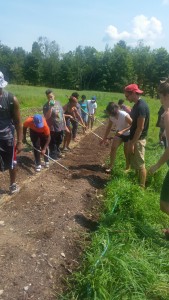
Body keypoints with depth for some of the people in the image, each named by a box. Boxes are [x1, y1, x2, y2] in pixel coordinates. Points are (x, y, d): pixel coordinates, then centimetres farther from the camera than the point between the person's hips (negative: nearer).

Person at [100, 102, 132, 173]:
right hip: (119, 133, 5)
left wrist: (122, 131, -38)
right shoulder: (111, 117, -13)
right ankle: (111, 166, 8)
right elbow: (109, 127, -1)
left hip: (128, 135, -5)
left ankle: (127, 168, 21)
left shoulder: (124, 115, -32)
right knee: (113, 148, -4)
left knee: (127, 152, 2)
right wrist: (105, 138, 0)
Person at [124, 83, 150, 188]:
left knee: (140, 164, 0)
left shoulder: (141, 106, -21)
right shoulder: (137, 105, 10)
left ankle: (142, 187, 12)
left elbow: (140, 127, -23)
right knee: (135, 163, 19)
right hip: (135, 138, 10)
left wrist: (132, 143, -21)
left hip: (138, 140, -10)